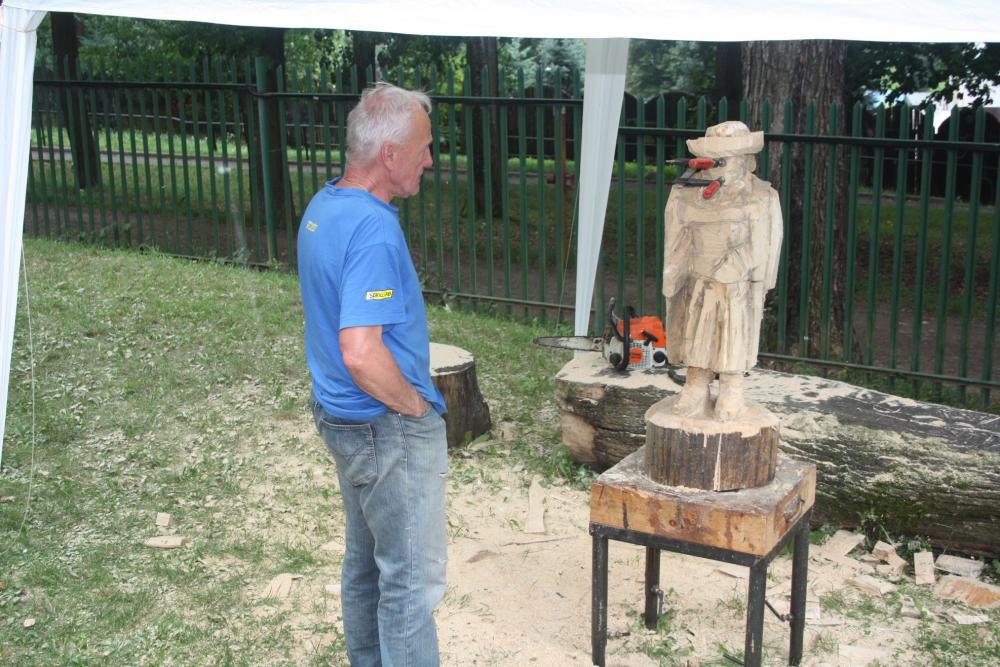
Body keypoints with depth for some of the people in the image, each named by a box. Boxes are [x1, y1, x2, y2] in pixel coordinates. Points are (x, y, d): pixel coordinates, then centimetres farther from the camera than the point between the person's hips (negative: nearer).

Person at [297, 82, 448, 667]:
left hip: (343, 418, 10)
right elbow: (362, 354, -33)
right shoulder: (373, 229, -26)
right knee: (413, 580, 3)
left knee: (366, 562, 22)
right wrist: (418, 406, -16)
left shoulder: (322, 208, 5)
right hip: (390, 430, -10)